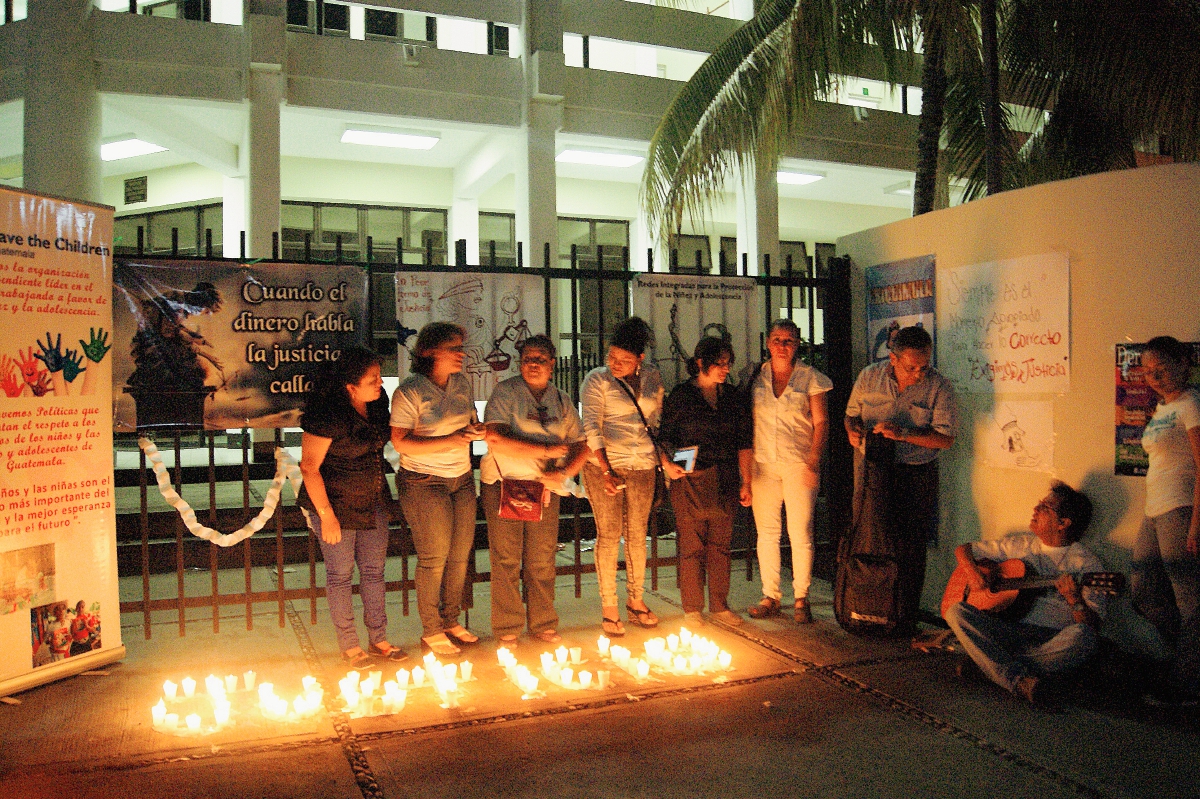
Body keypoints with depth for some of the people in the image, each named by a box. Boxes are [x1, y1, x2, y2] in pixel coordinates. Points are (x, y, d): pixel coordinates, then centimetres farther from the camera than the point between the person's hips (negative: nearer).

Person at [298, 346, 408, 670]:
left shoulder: (378, 401, -1)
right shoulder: (327, 415, -23)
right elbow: (309, 466, -19)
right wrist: (327, 516, -19)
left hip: (373, 502, 7)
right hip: (336, 503, -6)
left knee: (374, 569, 12)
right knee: (341, 573, 5)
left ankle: (378, 639, 25)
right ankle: (349, 646, 19)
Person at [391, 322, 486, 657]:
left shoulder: (461, 383, 6)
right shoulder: (410, 391, -15)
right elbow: (401, 442, -20)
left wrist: (475, 429, -5)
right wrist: (451, 440, -24)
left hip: (462, 479, 6)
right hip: (424, 483, -6)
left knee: (460, 554, 10)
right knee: (434, 557, 0)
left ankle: (451, 621, 28)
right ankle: (431, 631, 17)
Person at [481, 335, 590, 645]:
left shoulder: (562, 401, 12)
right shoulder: (505, 392, -4)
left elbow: (581, 445, 11)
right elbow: (495, 439, -17)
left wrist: (564, 472, -8)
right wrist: (546, 450, -16)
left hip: (545, 488, 4)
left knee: (542, 561, 6)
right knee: (506, 560, 0)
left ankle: (542, 624, 21)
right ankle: (507, 629, 12)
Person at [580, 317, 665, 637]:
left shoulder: (652, 377, 8)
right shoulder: (597, 380, -5)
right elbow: (591, 427, -11)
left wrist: (663, 457, 14)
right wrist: (606, 471, -18)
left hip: (642, 466, 4)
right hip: (604, 464, -4)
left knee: (637, 534, 9)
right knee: (609, 534, -1)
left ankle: (636, 600, 22)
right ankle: (608, 607, 8)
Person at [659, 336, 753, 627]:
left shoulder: (733, 397, 10)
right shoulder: (681, 395, 0)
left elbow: (745, 442, 11)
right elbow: (663, 435, 4)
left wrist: (746, 482, 7)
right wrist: (668, 464, -12)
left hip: (725, 482, 4)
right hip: (690, 480, -3)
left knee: (721, 545, 8)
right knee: (692, 545, 0)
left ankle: (719, 605, 20)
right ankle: (692, 608, 12)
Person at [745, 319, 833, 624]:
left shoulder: (810, 378, 2)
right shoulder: (755, 377, 9)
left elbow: (821, 422, 2)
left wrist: (814, 460, -9)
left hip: (799, 463, -2)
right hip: (763, 463, 2)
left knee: (801, 533, -3)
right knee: (766, 532, 5)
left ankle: (801, 599, 10)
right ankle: (770, 596, 16)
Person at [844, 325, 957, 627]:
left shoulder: (938, 387, -8)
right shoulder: (869, 376, 0)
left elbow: (946, 438, -11)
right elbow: (851, 413, 14)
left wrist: (902, 433, -22)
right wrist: (853, 429, -9)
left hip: (915, 476, -2)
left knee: (910, 549, 0)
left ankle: (905, 621, 13)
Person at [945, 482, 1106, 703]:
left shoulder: (1086, 563, 4)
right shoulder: (1020, 544, 17)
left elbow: (1093, 625, -3)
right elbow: (963, 550, 22)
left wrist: (1076, 601, -25)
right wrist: (972, 573, 0)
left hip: (1053, 641, -3)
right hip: (1009, 631, 3)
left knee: (1082, 637, -36)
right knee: (956, 611, -23)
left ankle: (987, 664, -28)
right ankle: (1018, 679, -37)